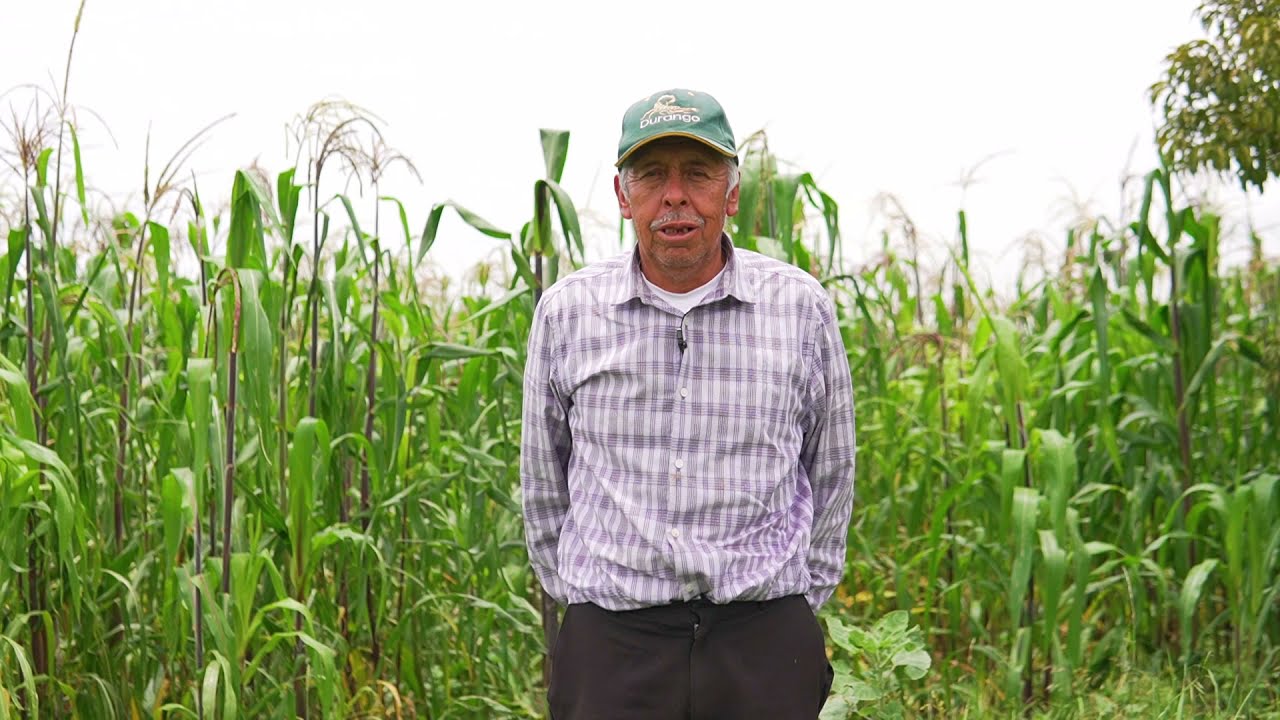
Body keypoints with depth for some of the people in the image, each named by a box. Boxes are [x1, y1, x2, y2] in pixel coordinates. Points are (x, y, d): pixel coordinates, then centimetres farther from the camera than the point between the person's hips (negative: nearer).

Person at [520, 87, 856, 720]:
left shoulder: (801, 307, 2)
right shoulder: (566, 311, 3)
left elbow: (831, 474, 13)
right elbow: (543, 482, 14)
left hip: (765, 643, 0)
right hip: (610, 644, 0)